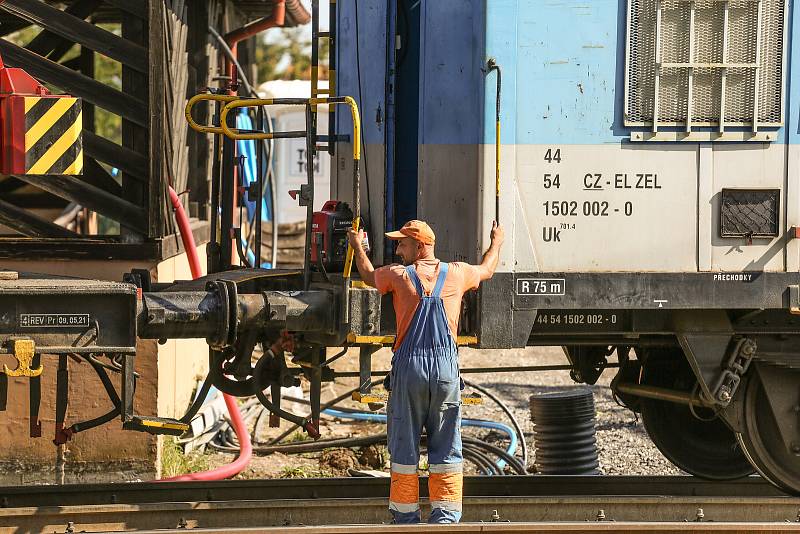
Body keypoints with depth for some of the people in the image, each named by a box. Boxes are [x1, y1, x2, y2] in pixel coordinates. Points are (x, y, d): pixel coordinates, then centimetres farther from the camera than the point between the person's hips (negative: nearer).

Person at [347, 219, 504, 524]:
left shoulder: (399, 275, 1)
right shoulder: (456, 274, 7)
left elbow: (368, 276, 23)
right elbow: (486, 270, 30)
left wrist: (357, 246, 43)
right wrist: (497, 243, 51)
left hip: (409, 367, -2)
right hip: (447, 368, 2)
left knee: (404, 451, 5)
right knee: (446, 452, 5)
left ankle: (406, 518, 7)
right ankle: (445, 518, 0)